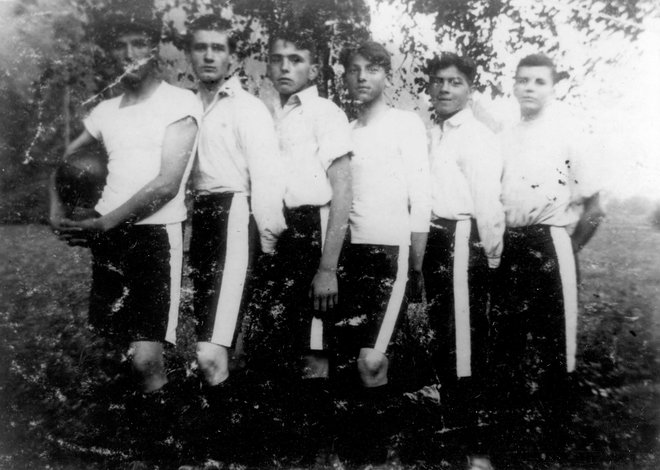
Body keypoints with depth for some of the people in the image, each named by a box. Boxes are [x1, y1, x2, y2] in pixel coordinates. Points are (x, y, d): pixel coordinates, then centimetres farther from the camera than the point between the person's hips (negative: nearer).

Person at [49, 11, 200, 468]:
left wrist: (103, 223, -13)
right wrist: (58, 212, 8)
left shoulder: (181, 102, -4)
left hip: (156, 233, -5)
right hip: (107, 234, 6)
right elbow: (63, 162, 26)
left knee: (145, 358, -13)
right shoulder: (106, 110, 14)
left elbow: (167, 184, -13)